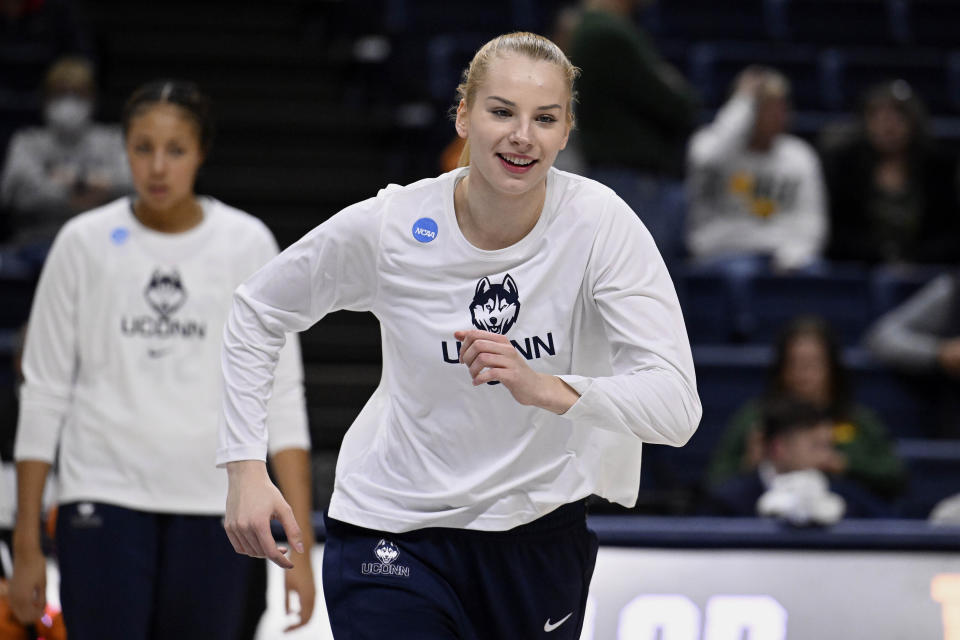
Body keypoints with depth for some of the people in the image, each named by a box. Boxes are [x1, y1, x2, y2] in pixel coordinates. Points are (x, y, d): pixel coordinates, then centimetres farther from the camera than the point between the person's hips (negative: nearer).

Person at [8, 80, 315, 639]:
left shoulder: (247, 243, 1)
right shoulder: (84, 243, 0)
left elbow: (281, 394, 0)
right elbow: (44, 391, 5)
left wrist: (300, 544, -7)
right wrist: (26, 545, 2)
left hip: (214, 506, 1)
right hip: (104, 501, -1)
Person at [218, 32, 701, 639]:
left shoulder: (600, 223, -17)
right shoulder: (386, 227, -15)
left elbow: (677, 407, -25)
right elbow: (257, 314, 3)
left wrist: (545, 388, -42)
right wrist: (245, 466, -7)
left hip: (542, 525, 1)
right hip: (393, 532, -1)